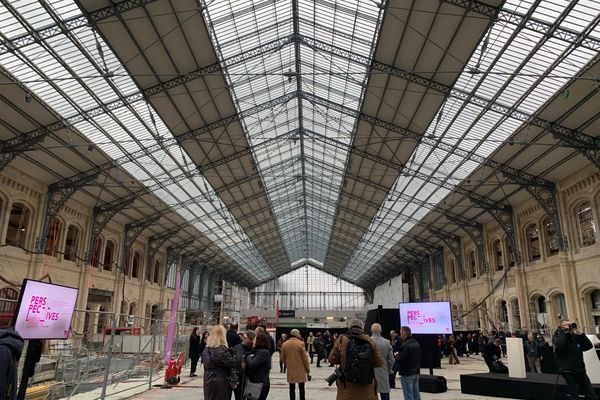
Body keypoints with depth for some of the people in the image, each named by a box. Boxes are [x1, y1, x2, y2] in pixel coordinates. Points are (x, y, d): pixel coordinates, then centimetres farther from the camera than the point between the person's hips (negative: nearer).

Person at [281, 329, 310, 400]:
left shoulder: (285, 344, 0)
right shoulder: (300, 343, -11)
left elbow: (282, 358, 6)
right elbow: (305, 358, -8)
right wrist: (307, 369, 3)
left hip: (290, 370, 3)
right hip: (300, 369, -3)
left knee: (292, 388, 9)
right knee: (301, 388, 7)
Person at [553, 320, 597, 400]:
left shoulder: (576, 336, 11)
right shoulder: (558, 336, -2)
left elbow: (589, 346, -2)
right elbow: (559, 345, -25)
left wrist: (580, 333, -11)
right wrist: (564, 332, -17)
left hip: (580, 369, 5)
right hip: (567, 370, -5)